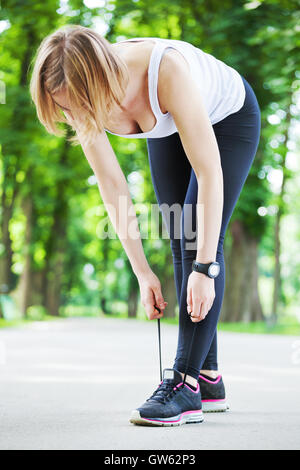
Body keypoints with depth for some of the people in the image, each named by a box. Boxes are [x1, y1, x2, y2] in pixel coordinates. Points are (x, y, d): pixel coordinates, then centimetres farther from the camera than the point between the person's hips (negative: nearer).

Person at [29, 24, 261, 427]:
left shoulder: (168, 71, -44)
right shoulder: (83, 99, -26)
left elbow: (210, 175, -39)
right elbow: (113, 189, -17)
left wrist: (205, 267, -37)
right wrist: (143, 272, -16)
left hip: (229, 118, -5)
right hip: (170, 130, 6)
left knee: (201, 240, -18)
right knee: (182, 245, 1)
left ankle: (186, 384, -19)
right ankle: (209, 379, 7)